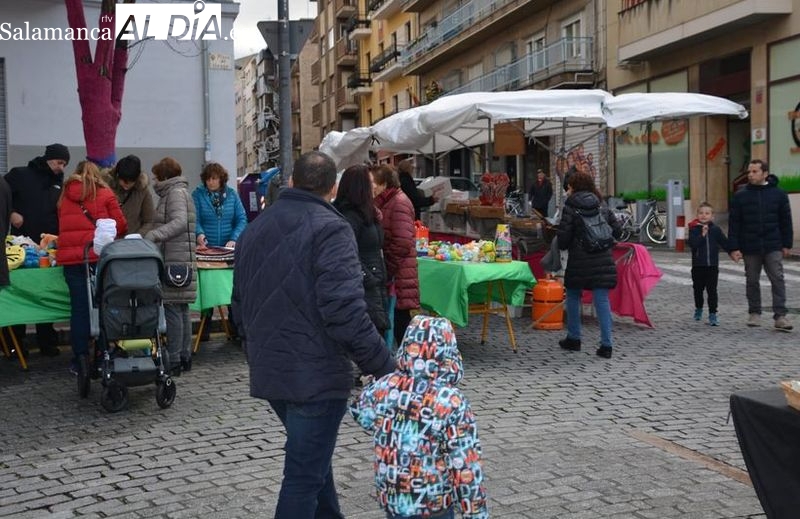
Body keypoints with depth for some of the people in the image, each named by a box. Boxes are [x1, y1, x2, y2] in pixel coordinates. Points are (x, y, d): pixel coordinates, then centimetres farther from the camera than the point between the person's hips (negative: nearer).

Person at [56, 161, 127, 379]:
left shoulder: (65, 196, 15)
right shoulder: (105, 194, 4)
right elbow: (121, 226, 3)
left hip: (70, 257, 3)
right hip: (97, 256, -2)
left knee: (79, 308, 4)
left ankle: (79, 361, 7)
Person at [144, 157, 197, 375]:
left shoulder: (176, 193, -9)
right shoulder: (178, 192, 22)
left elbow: (180, 223, -24)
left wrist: (153, 235, -33)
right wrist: (152, 236, 19)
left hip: (174, 264, -10)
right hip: (181, 264, 10)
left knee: (172, 309, -8)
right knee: (181, 310, 12)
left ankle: (173, 361, -6)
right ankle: (185, 357, 17)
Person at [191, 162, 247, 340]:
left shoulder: (232, 194, 4)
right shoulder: (198, 194, 0)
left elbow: (242, 219, -1)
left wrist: (234, 239, -16)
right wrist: (199, 234, -32)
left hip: (228, 250, 1)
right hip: (206, 249, -1)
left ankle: (235, 326, 15)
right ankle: (205, 328, 12)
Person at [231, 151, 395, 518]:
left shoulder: (255, 228, 11)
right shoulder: (330, 229, -14)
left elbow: (240, 306, 19)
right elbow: (346, 312, -24)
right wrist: (384, 367, -17)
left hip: (268, 373, 8)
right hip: (316, 375, -8)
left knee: (312, 457, 24)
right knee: (304, 475, 0)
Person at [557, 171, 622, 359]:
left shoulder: (570, 207, -7)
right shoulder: (602, 207, 8)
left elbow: (563, 237, -9)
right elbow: (617, 231, 9)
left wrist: (562, 245, 13)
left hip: (579, 261, -3)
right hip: (603, 260, 3)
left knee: (573, 296, 16)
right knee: (602, 300, 2)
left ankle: (574, 338, 24)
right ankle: (606, 345, -1)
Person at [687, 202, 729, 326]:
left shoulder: (716, 230, 3)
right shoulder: (694, 229, -2)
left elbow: (725, 243, 5)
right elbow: (692, 244, -16)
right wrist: (702, 235, -21)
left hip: (712, 265, 0)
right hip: (698, 265, 0)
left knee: (712, 290, -3)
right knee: (698, 289, 14)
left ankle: (713, 314, -2)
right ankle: (698, 309, 35)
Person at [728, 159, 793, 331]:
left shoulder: (778, 194, 2)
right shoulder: (740, 196, 1)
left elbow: (786, 221, 6)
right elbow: (734, 224, 0)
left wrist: (787, 244, 4)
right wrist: (733, 248, -5)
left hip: (773, 247, -1)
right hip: (750, 248, 1)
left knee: (778, 279, -6)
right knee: (752, 281, 9)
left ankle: (780, 316, -6)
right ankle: (754, 313, 21)